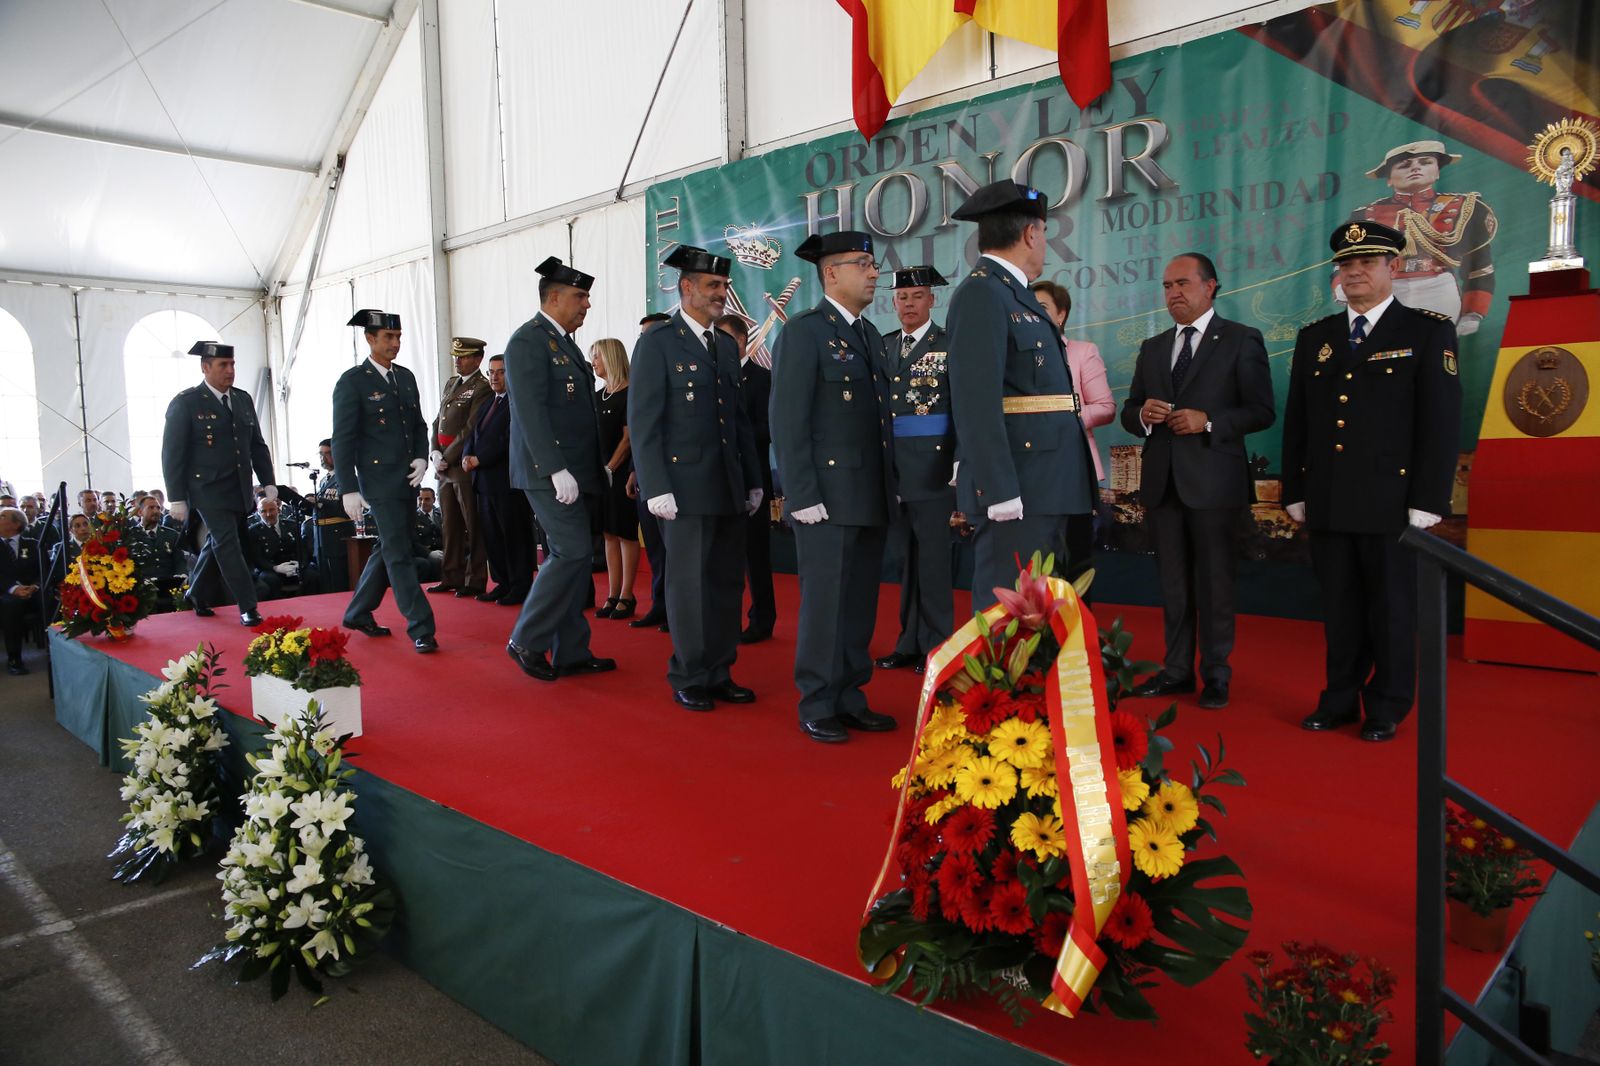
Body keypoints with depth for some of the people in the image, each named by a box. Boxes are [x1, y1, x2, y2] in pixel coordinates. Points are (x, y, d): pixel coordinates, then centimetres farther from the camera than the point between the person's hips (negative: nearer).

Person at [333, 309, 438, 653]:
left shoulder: (405, 376, 12)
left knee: (389, 549, 15)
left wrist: (421, 458, 0)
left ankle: (358, 614, 30)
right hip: (379, 481, -7)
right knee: (400, 554, -7)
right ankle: (420, 628, -5)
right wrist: (349, 489, -13)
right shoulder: (352, 381, -7)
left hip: (408, 480, 7)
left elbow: (419, 424, 19)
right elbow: (342, 440, -9)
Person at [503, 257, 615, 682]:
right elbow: (531, 412, -18)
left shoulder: (564, 342, 18)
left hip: (574, 471, 9)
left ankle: (571, 653, 15)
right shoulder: (529, 340, -9)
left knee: (573, 556, 9)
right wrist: (556, 470, -24)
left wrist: (595, 469, 15)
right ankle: (527, 641, 1)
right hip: (549, 472, -9)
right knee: (573, 553, -13)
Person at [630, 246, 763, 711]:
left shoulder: (727, 345, 16)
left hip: (729, 487, 6)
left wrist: (753, 480, 14)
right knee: (690, 583, 0)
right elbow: (643, 423, -9)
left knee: (728, 582, 9)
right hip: (686, 486, -6)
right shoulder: (657, 343, -3)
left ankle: (719, 673, 20)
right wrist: (656, 488, -15)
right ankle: (688, 679, 14)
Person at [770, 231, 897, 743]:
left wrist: (891, 486, 13)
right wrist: (802, 496, -17)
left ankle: (850, 698, 21)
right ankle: (817, 707, 10)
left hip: (872, 497, 7)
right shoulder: (803, 332, -6)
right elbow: (788, 421, -12)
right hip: (827, 498, -7)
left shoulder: (870, 335, 17)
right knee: (825, 601, -2)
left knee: (860, 603, 11)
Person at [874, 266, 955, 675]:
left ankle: (936, 645, 9)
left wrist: (962, 461, -14)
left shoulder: (950, 344, 0)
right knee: (906, 556, 11)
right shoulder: (884, 346, 15)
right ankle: (910, 641, 20)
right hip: (890, 467, 5)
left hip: (932, 467, -5)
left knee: (933, 556, -1)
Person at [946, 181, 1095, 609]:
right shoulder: (981, 293, -10)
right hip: (1016, 492, -10)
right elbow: (976, 402, -20)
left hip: (1043, 490, 10)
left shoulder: (1014, 294, 20)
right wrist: (1000, 492, -23)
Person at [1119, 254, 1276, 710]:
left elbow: (1262, 411, -5)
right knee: (1173, 583, 11)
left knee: (1214, 583, 2)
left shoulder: (1242, 340, 1)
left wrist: (1208, 422, -18)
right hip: (1162, 481, 5)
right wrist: (1143, 415, -8)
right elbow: (1129, 412, 15)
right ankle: (1177, 669, 20)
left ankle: (1216, 675, 14)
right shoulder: (1153, 348, 16)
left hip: (1213, 481, -4)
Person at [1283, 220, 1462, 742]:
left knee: (1392, 610, 6)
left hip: (1391, 501, -3)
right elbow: (1296, 422, 12)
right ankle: (1340, 699, 21)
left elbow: (1442, 422, -5)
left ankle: (1387, 709, 18)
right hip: (1327, 502, 4)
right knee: (1339, 610, 10)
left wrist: (1427, 502, -11)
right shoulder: (1314, 338, 13)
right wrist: (1295, 492, 7)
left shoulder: (1428, 331, 1)